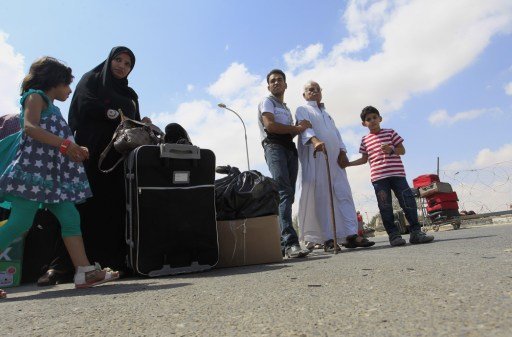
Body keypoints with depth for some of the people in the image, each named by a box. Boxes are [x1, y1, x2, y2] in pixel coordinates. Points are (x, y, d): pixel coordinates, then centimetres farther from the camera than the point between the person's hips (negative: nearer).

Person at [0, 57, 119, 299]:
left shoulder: (51, 107, 28)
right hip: (33, 170, -9)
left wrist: (75, 150, 15)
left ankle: (84, 271, -2)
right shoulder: (36, 96, 3)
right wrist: (64, 144, -23)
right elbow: (30, 127, -17)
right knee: (20, 223, -11)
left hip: (51, 174, 9)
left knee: (70, 218, -1)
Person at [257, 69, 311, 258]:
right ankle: (290, 242, -33)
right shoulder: (267, 102, 12)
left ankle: (282, 243, -2)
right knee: (284, 191, -23)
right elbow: (269, 125, -6)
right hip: (274, 147, -7)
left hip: (290, 149, 7)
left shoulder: (287, 108, 34)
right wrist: (296, 127, 0)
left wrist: (300, 128, 7)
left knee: (288, 195, -3)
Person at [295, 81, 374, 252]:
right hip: (315, 158, -6)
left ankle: (351, 235, -6)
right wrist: (315, 140, -32)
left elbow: (336, 133, 22)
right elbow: (304, 128, -10)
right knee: (321, 198, -9)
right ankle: (328, 239, -10)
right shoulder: (302, 110, 11)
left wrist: (342, 151, 2)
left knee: (344, 195, -4)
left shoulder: (326, 114, 32)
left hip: (335, 159, 6)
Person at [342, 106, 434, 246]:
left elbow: (402, 150, 8)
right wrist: (348, 163, 11)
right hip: (378, 177, 1)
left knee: (408, 201, -5)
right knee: (385, 207, -1)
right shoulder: (365, 140, 13)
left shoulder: (390, 132, 9)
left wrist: (391, 150, -12)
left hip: (397, 173, -1)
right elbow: (364, 159, 20)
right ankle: (393, 234, 6)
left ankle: (416, 232, 4)